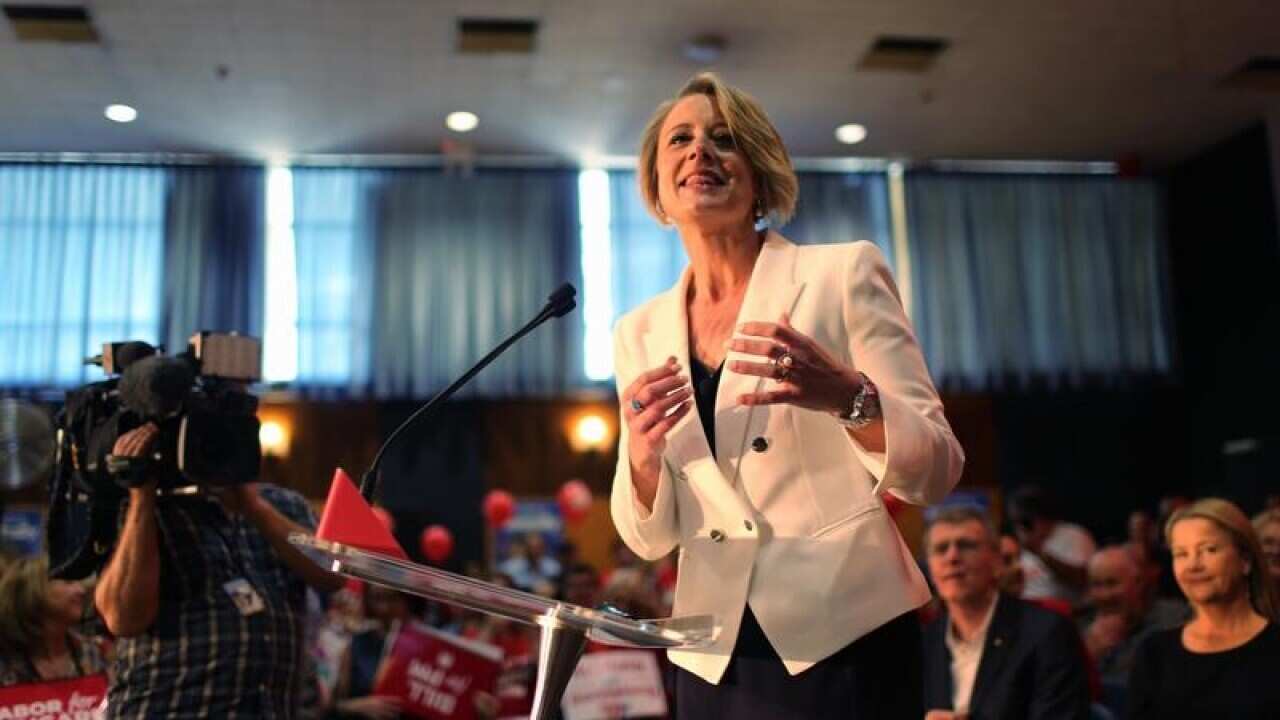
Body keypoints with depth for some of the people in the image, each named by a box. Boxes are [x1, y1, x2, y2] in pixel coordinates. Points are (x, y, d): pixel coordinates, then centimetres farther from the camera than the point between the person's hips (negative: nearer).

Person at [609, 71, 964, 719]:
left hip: (849, 644, -3)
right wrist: (642, 455, -15)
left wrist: (848, 397, -27)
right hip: (714, 663, 3)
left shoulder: (844, 272, -6)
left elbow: (936, 469, -8)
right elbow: (652, 536, 6)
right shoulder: (639, 332, 4)